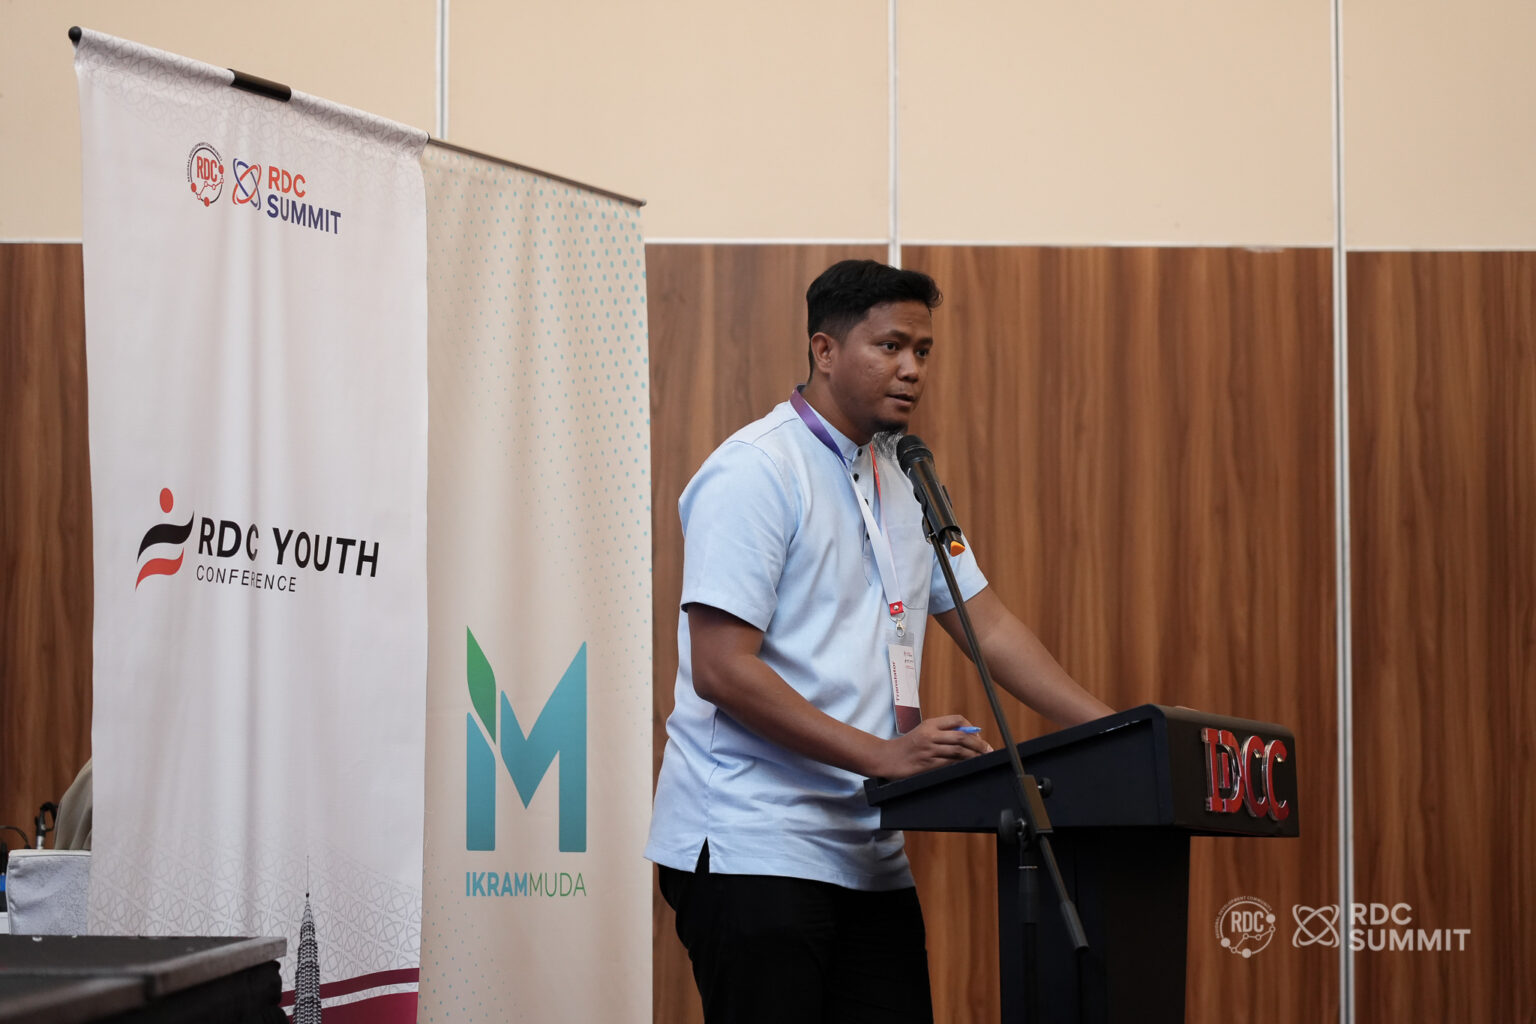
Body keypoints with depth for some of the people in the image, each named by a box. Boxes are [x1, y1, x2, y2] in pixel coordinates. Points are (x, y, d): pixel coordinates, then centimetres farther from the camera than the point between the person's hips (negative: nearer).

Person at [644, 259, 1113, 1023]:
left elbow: (987, 624, 18)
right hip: (752, 846, -8)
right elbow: (722, 672, -17)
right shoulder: (754, 472, -10)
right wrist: (884, 756, -20)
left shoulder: (904, 480, 16)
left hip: (868, 853, 8)